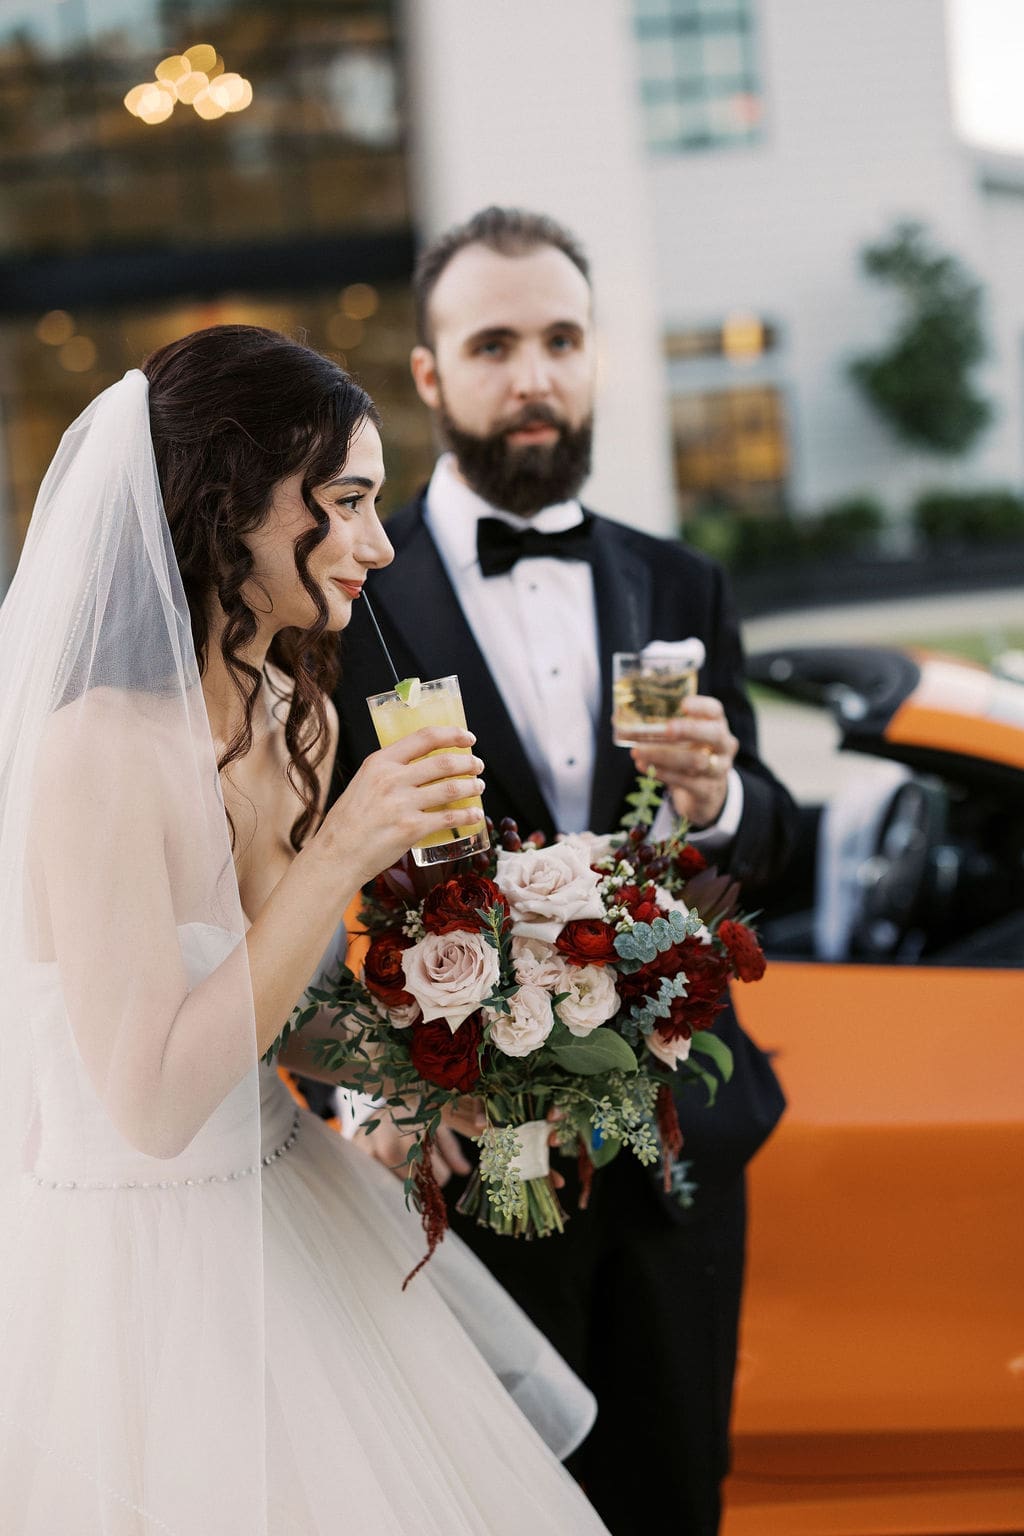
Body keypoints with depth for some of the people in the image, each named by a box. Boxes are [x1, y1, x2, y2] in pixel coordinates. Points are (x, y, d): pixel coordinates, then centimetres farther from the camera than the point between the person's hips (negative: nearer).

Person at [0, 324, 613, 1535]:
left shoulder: (294, 718, 2)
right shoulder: (100, 750, -24)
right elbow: (151, 1104, -26)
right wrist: (340, 857, -27)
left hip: (289, 1222, 8)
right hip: (141, 1282, -8)